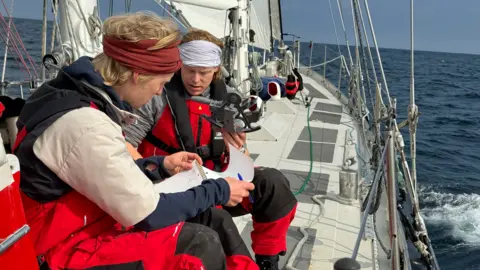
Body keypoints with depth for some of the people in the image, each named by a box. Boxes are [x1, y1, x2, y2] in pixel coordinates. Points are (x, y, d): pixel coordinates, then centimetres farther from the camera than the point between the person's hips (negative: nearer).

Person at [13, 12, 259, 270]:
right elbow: (149, 216, -24)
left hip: (92, 223, 9)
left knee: (216, 221, 0)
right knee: (201, 243, -21)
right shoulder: (86, 126, -29)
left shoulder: (82, 95, 0)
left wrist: (159, 165, 6)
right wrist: (218, 190, -12)